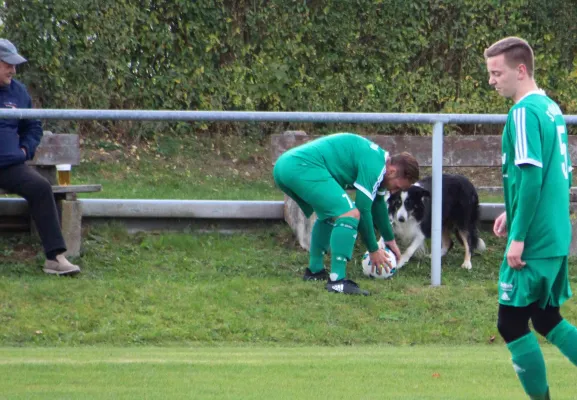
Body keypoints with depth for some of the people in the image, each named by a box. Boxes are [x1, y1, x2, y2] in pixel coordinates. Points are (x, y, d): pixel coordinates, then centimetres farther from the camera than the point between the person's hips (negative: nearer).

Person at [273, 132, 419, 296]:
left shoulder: (377, 157, 23)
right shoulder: (374, 165, -8)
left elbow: (377, 204, 37)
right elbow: (363, 209, -6)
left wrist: (390, 239, 46)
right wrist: (373, 250, 5)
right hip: (303, 167, -11)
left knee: (329, 214, 30)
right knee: (349, 214, -15)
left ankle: (315, 270, 33)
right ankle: (337, 280, -18)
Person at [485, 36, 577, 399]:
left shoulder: (525, 112, -15)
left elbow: (531, 177, -22)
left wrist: (519, 236, -20)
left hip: (534, 243, -9)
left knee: (512, 323, 0)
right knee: (547, 319, 17)